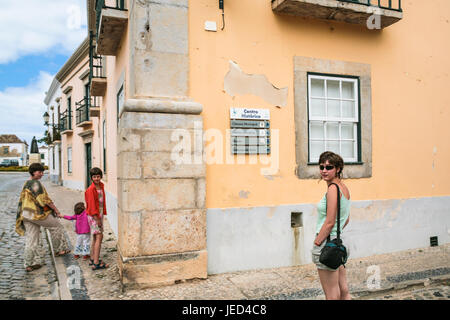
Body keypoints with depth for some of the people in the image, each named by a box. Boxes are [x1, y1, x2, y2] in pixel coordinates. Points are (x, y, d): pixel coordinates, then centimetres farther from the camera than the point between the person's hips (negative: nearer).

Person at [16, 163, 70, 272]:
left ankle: (29, 264, 14)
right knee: (57, 226, 7)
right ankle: (58, 249, 15)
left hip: (26, 214, 9)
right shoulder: (35, 183, -13)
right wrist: (56, 210, -9)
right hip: (36, 213, -9)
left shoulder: (27, 184, 19)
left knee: (32, 240, 11)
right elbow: (44, 199, -16)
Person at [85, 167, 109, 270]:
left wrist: (102, 216, 14)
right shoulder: (91, 189, -15)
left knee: (96, 238, 14)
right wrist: (97, 219, -17)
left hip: (99, 214, 9)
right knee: (99, 237, -12)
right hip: (93, 216, -9)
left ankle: (93, 259, 24)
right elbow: (91, 205, -17)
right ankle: (96, 263, -12)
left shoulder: (101, 186, 9)